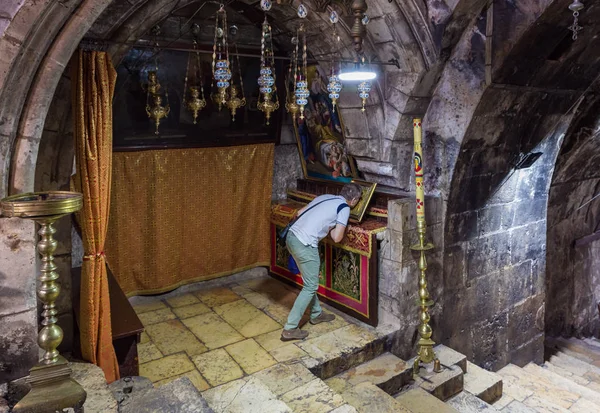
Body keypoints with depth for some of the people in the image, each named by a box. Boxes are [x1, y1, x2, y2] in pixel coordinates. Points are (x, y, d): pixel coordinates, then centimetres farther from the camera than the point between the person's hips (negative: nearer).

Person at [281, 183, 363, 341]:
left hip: (292, 236, 9)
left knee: (310, 281, 23)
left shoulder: (325, 197, 19)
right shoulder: (344, 208, -2)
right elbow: (337, 238, -6)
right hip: (304, 244, -9)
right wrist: (330, 227, 14)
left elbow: (299, 213, 22)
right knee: (310, 287, 3)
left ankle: (316, 314, 38)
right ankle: (290, 329, 4)